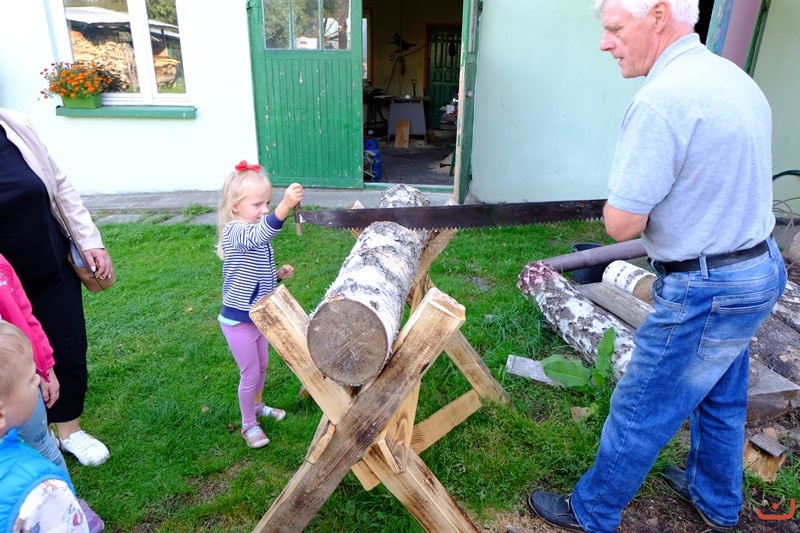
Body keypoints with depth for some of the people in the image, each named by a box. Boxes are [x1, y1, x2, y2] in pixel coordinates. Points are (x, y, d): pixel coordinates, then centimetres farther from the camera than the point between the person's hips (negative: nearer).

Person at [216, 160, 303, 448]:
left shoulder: (257, 237, 5)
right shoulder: (235, 231, -25)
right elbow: (258, 235, -50)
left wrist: (278, 274, -1)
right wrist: (285, 206, -64)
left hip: (260, 315, 9)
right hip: (238, 320, -9)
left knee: (262, 366, 24)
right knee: (250, 374, 6)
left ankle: (256, 405, 49)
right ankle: (248, 424, 28)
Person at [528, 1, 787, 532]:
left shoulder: (660, 100, -25)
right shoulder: (734, 77, 7)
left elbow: (622, 224, -23)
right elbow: (723, 184, 13)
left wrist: (625, 201, -3)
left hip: (706, 293, -9)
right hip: (759, 268, 10)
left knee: (639, 413, 8)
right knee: (721, 399, 26)